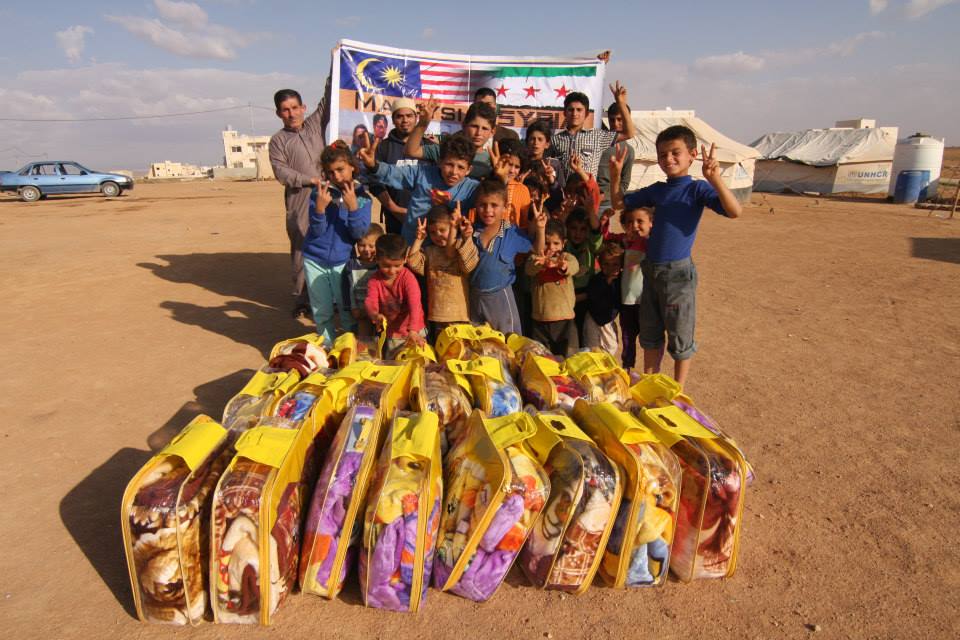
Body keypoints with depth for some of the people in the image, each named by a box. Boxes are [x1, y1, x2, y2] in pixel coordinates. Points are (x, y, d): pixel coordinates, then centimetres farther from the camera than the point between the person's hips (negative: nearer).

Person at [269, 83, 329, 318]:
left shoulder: (315, 124, 16)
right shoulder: (278, 140, 7)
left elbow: (328, 100, 11)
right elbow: (281, 172, -5)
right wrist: (310, 180, -14)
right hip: (299, 203, -2)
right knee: (301, 250, 0)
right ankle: (302, 299, 8)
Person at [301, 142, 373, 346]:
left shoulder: (362, 196, -5)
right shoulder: (319, 192, -6)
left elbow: (359, 233, -12)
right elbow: (317, 230, -9)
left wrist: (352, 206, -26)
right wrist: (320, 207, -26)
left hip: (343, 262, -1)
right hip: (315, 260, 1)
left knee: (347, 310, 3)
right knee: (322, 312, 9)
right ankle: (328, 346, 25)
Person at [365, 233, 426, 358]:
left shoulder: (408, 277, -19)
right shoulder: (375, 280, -8)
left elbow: (414, 305, -29)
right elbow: (371, 301, -21)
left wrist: (413, 330, -43)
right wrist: (375, 315, -46)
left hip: (412, 330, -3)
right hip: (390, 332, 3)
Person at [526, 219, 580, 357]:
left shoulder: (566, 257, 1)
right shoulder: (535, 258, 1)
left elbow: (574, 267, -22)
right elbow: (530, 269, -22)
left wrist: (562, 265, -48)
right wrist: (542, 263, -47)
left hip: (565, 320, 0)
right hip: (540, 320, 0)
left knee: (569, 357, 4)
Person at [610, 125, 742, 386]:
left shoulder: (698, 188, -9)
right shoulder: (657, 190, 8)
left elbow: (734, 211, -24)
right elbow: (619, 203, 17)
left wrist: (715, 179, -37)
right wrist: (615, 176, 0)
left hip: (678, 271, -6)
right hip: (651, 269, 6)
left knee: (680, 337, 8)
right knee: (650, 333, 18)